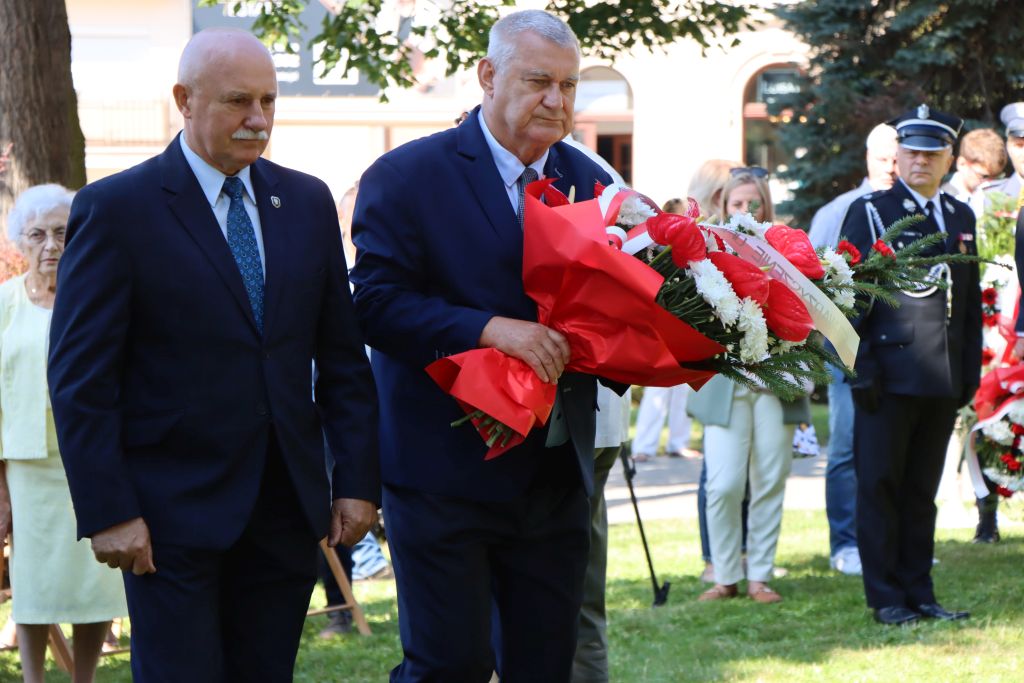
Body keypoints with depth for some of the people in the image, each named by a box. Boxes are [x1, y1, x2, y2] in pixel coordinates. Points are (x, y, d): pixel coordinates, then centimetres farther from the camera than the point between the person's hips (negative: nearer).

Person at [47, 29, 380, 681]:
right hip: (173, 515, -4)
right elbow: (80, 377, -8)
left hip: (288, 505, 5)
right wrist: (107, 512, -14)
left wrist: (358, 480, 4)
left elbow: (343, 356, 11)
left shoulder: (308, 201, 9)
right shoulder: (115, 209, -6)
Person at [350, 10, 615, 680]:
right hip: (446, 469, -5)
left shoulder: (588, 180, 10)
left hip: (556, 473, 5)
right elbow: (377, 302, -15)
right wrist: (489, 330, -25)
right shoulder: (406, 176, -6)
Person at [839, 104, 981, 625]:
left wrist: (970, 370, 10)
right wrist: (862, 369, -11)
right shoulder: (869, 212, 0)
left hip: (943, 381, 5)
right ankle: (886, 597, 6)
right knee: (880, 487, 0)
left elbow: (971, 302, 16)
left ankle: (918, 592, 16)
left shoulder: (961, 218, 15)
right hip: (889, 376, -4)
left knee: (922, 490, 10)